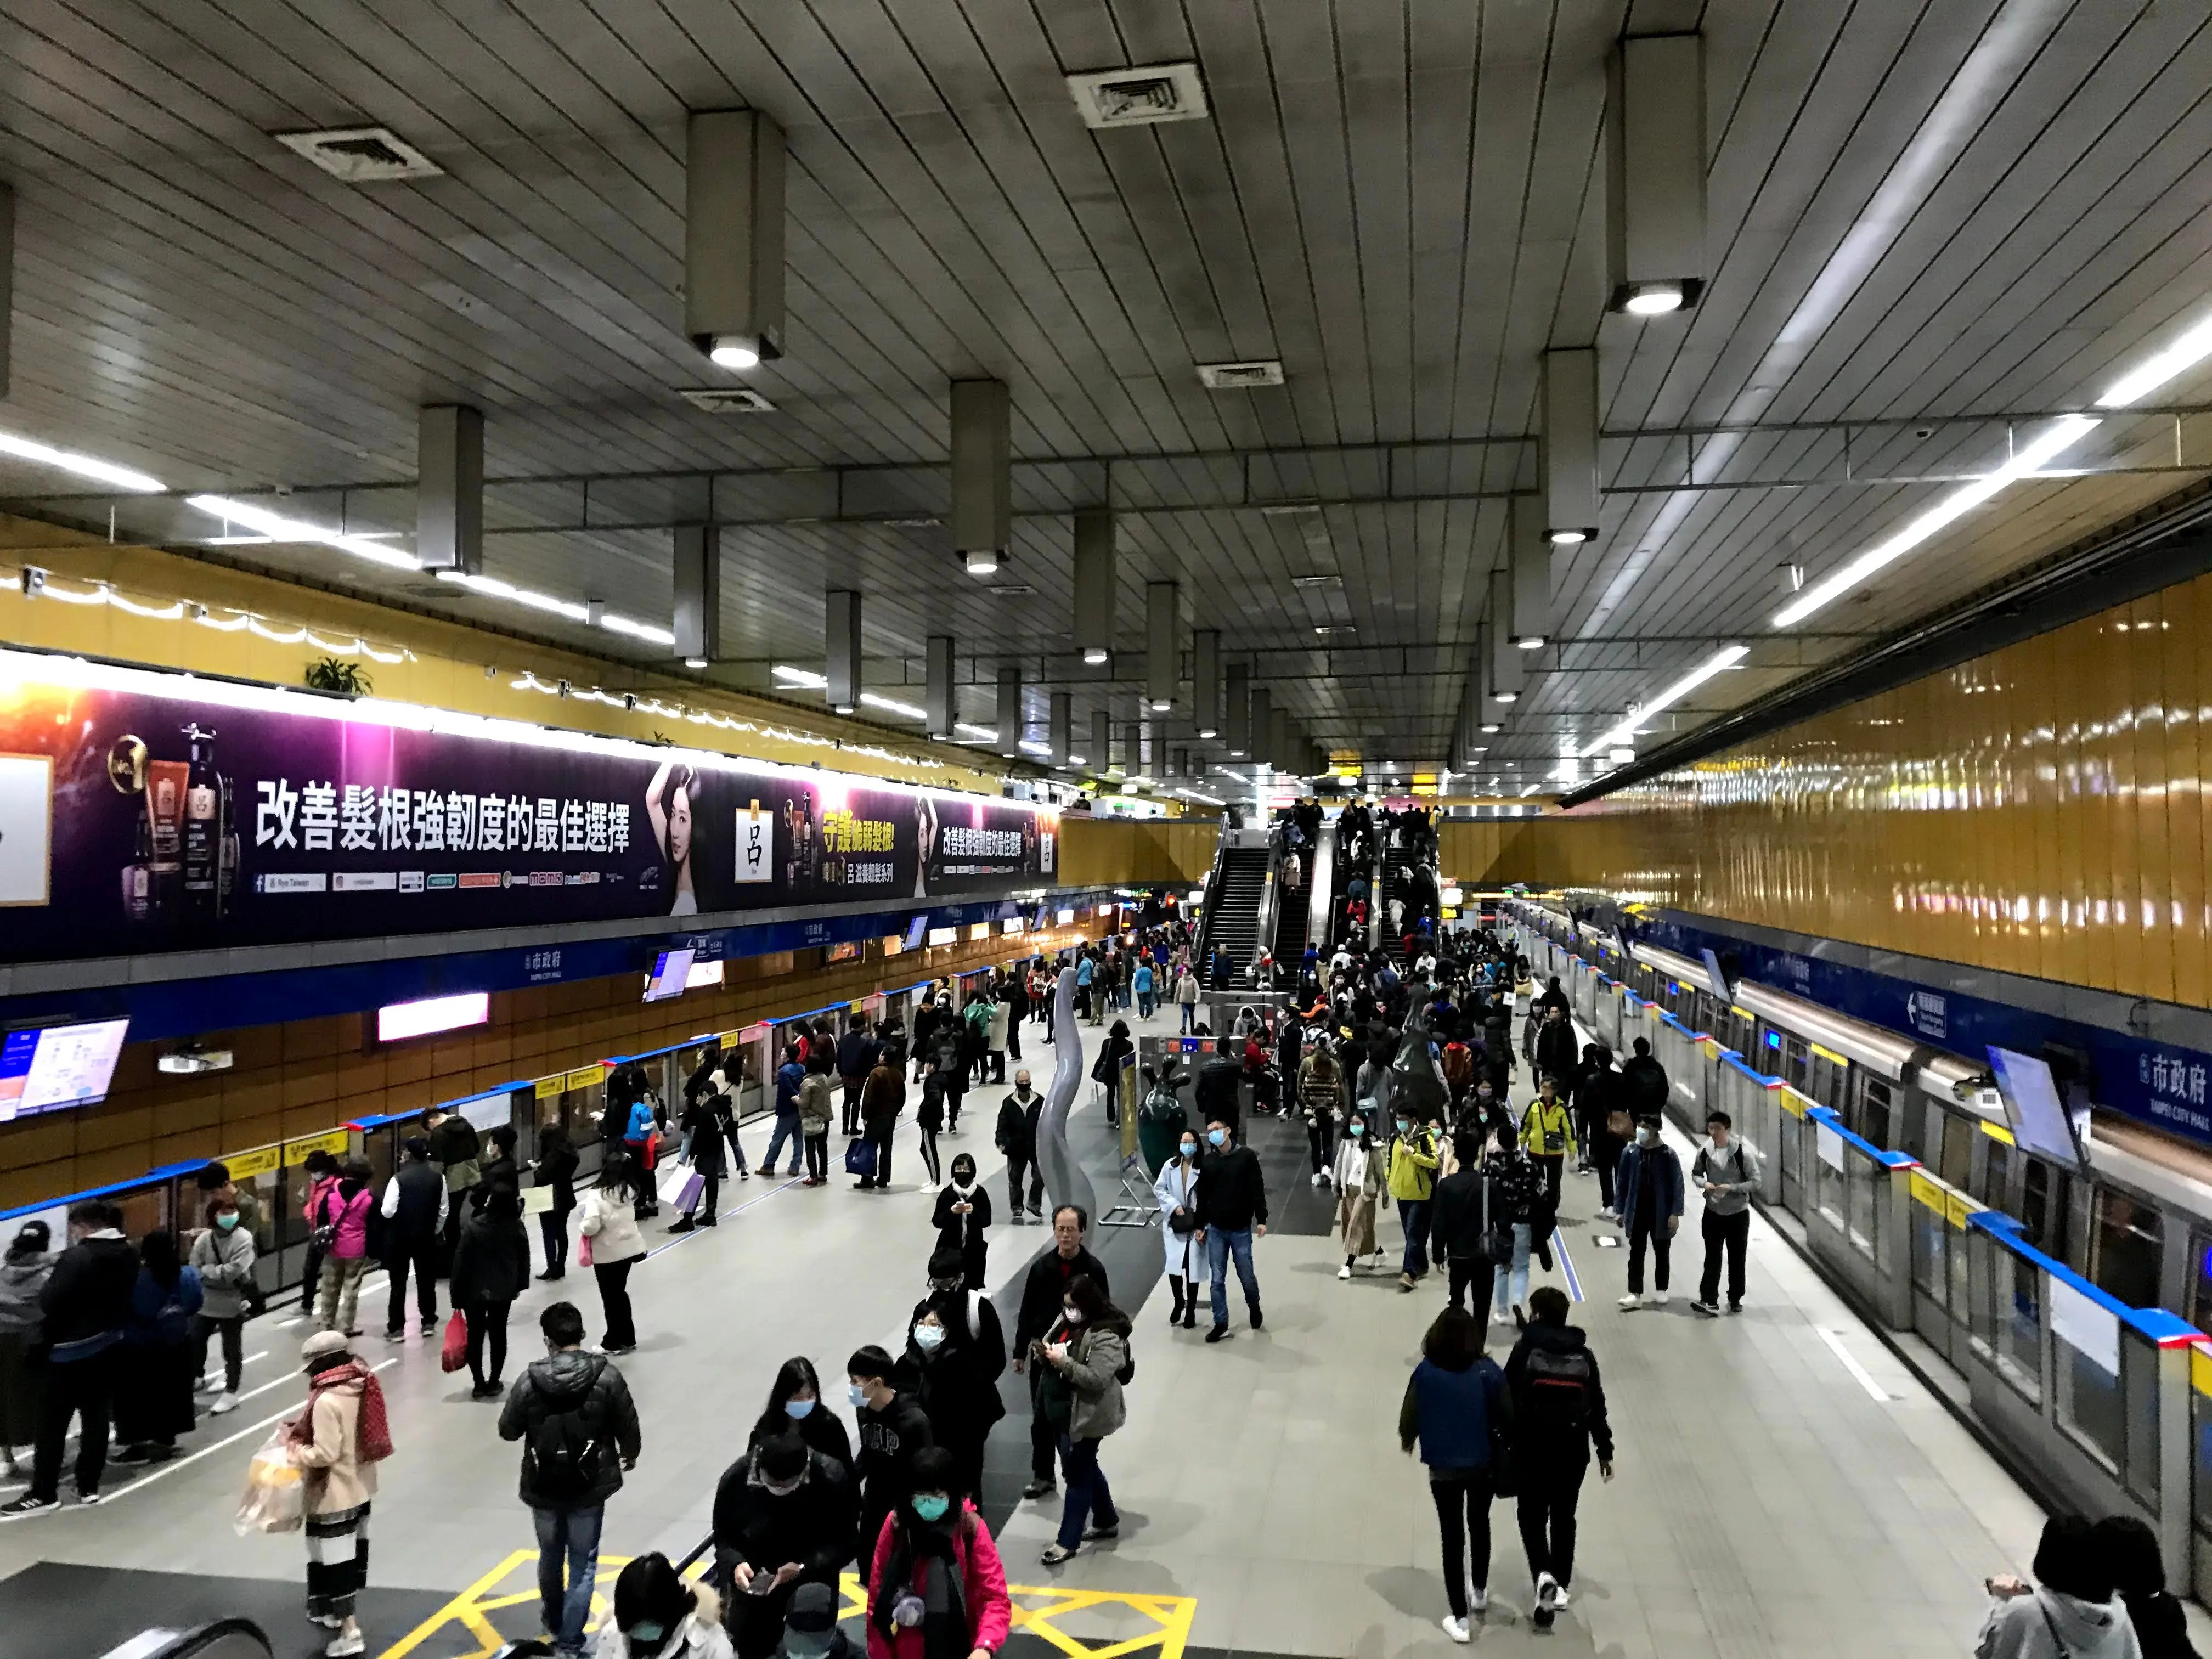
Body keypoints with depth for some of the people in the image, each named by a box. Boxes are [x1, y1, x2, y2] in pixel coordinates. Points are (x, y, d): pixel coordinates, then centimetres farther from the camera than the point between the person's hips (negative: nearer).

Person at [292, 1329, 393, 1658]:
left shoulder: (327, 1401, -26)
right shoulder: (361, 1387, -1)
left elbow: (325, 1454, -27)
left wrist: (298, 1449, -9)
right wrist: (308, 1430, 9)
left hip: (334, 1496, -9)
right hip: (361, 1488, 9)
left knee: (334, 1562, 1)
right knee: (353, 1553, 22)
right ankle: (342, 1613, 40)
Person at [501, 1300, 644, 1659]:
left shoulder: (530, 1379, -15)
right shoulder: (606, 1375, -16)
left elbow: (508, 1430, -2)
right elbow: (628, 1426, -7)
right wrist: (630, 1454, 14)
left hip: (542, 1487, 2)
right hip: (590, 1486, -2)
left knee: (550, 1555, 24)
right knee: (583, 1563, 12)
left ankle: (553, 1620, 45)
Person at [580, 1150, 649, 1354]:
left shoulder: (597, 1195, -23)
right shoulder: (629, 1191, -4)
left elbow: (591, 1226, -27)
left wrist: (582, 1225, -7)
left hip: (607, 1253, -6)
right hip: (628, 1248, 6)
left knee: (610, 1298, 10)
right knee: (620, 1293, 21)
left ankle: (614, 1343, 22)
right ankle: (627, 1339, 30)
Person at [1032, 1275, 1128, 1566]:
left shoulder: (1105, 1336, -22)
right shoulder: (1067, 1321, 5)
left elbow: (1098, 1379, -28)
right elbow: (1052, 1357, 14)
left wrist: (1063, 1361, -31)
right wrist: (1044, 1353, -9)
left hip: (1085, 1416, -9)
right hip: (1061, 1410, 9)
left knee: (1078, 1473, 3)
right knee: (1086, 1467, 21)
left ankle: (1068, 1541, 14)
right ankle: (1107, 1521, 38)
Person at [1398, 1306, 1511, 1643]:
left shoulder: (1425, 1372, -15)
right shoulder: (1488, 1370, -16)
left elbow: (1409, 1415, -5)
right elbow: (1507, 1416, -9)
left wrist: (1407, 1440, 17)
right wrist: (1507, 1444, 13)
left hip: (1443, 1467, -1)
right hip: (1482, 1464, 1)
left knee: (1452, 1537, 12)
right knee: (1479, 1526, 27)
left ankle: (1459, 1619, 16)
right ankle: (1480, 1592, 46)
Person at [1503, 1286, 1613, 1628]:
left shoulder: (1525, 1350, -10)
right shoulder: (1584, 1355, 0)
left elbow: (1508, 1401, -10)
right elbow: (1597, 1407, 5)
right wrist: (1605, 1450, 15)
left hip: (1533, 1450, -3)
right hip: (1574, 1451, 3)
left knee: (1533, 1516, 10)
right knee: (1564, 1518, 17)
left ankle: (1544, 1575, -10)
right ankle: (1560, 1585, 22)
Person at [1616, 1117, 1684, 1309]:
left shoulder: (1667, 1154, -11)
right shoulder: (1630, 1152, -4)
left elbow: (1677, 1184, -8)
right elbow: (1622, 1182, 2)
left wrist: (1675, 1213, -12)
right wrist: (1621, 1210, 3)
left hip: (1661, 1213, -1)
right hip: (1636, 1212, 2)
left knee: (1661, 1253, 14)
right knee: (1636, 1254, 6)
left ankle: (1660, 1290, 29)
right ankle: (1635, 1294, 11)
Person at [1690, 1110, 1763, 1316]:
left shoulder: (1743, 1152, -16)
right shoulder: (1705, 1151, -6)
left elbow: (1755, 1182, -12)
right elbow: (1695, 1174, 9)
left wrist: (1731, 1188, -23)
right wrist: (1704, 1184, -13)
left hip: (1738, 1213, -2)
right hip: (1713, 1212, 2)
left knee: (1737, 1258, 11)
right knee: (1712, 1257, 0)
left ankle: (1735, 1299, 25)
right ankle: (1709, 1300, -1)